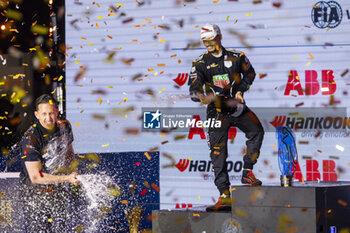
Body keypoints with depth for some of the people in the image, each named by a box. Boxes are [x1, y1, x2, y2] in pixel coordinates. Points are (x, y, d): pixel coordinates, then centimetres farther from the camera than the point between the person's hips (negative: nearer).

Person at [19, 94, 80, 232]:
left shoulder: (64, 126, -2)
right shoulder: (30, 139, -23)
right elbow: (35, 177, -25)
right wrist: (67, 178, -27)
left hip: (58, 191, 5)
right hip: (33, 194, -5)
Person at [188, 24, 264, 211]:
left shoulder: (236, 57, 2)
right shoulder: (200, 63, 0)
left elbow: (249, 73, 18)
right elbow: (194, 86, -11)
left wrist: (241, 90, 3)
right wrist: (200, 96, -34)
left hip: (237, 105, 1)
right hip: (216, 110, -1)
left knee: (256, 131, -19)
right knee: (218, 152, -5)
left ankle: (247, 172, -4)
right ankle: (225, 194, -3)